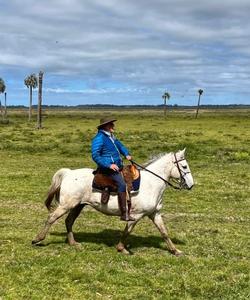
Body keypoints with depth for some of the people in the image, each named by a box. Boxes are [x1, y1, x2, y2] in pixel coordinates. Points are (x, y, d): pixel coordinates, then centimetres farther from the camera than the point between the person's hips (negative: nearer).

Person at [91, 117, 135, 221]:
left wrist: (127, 154, 8)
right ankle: (124, 214, -26)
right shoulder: (99, 138, -13)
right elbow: (95, 156, -18)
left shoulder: (111, 136, 16)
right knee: (122, 184, -26)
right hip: (108, 168, -11)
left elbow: (120, 145, 28)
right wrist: (109, 165, -24)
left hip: (118, 166, 11)